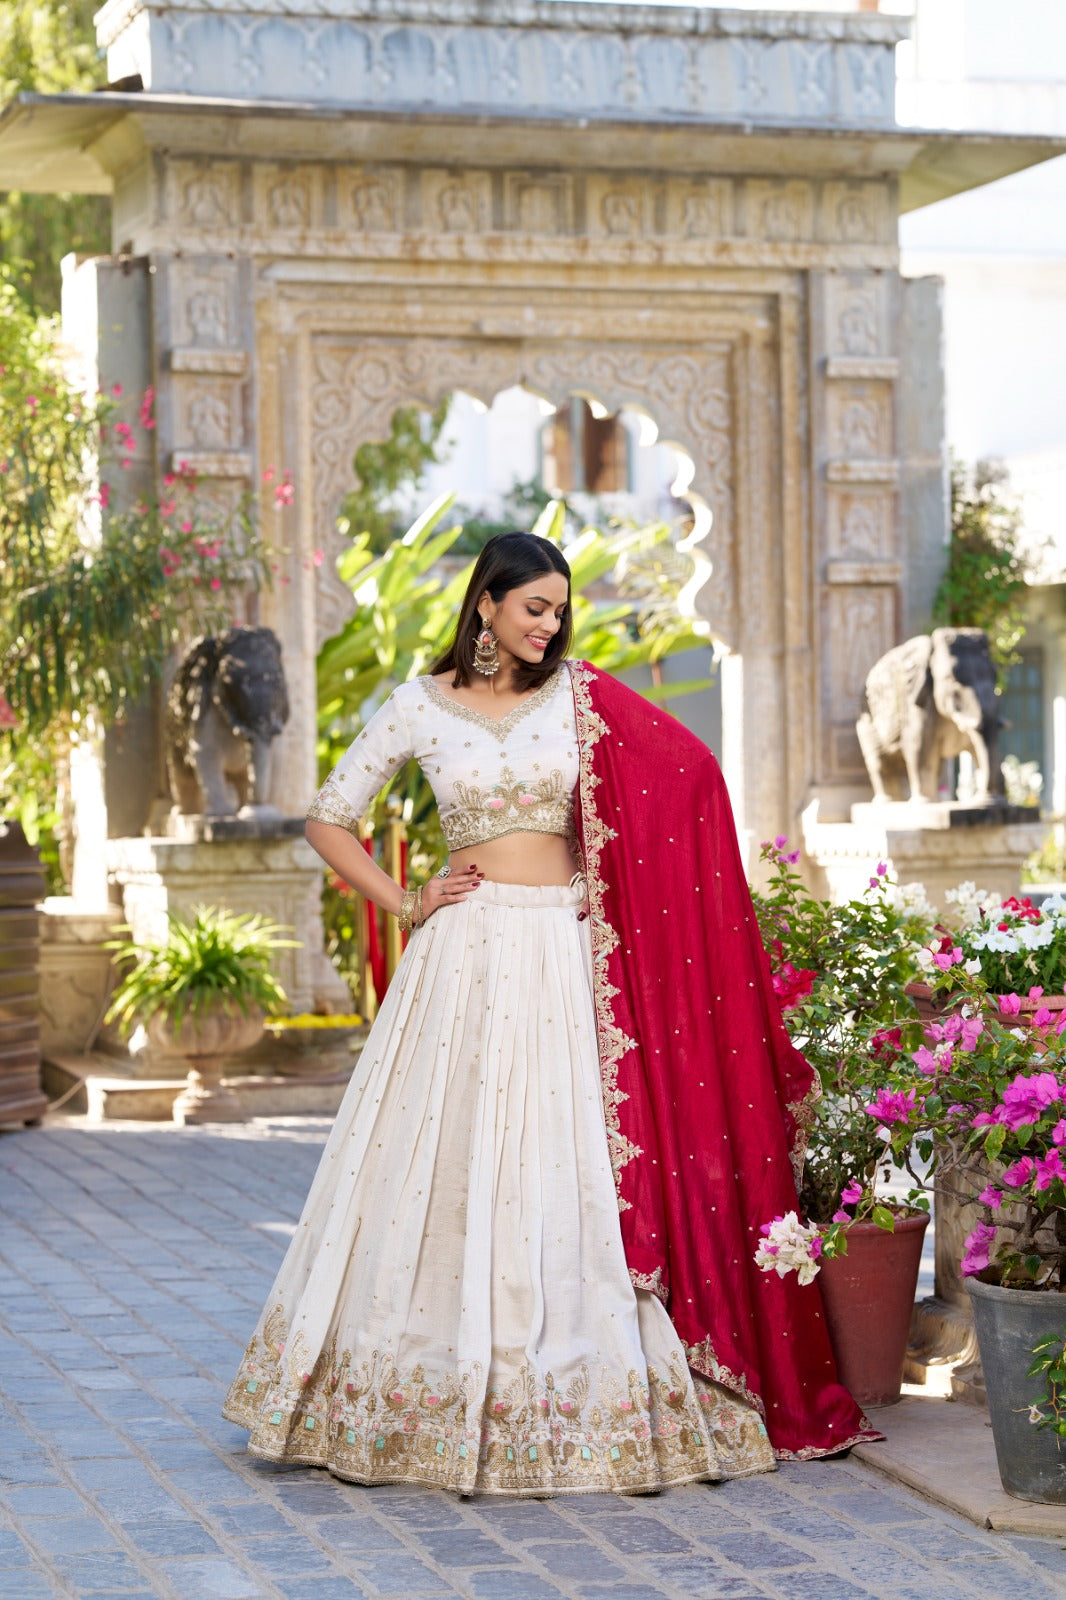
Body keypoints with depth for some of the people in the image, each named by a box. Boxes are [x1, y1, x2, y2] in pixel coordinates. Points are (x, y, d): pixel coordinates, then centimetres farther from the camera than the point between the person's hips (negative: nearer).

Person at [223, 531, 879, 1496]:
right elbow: (328, 819, 9)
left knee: (574, 1180, -1)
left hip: (567, 958, 1)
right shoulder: (420, 707, 3)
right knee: (449, 1172, 0)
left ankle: (585, 1400, 6)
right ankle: (431, 1398, 10)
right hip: (466, 958, 0)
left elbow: (690, 777, 5)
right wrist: (405, 904, 1)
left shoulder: (582, 696, 5)